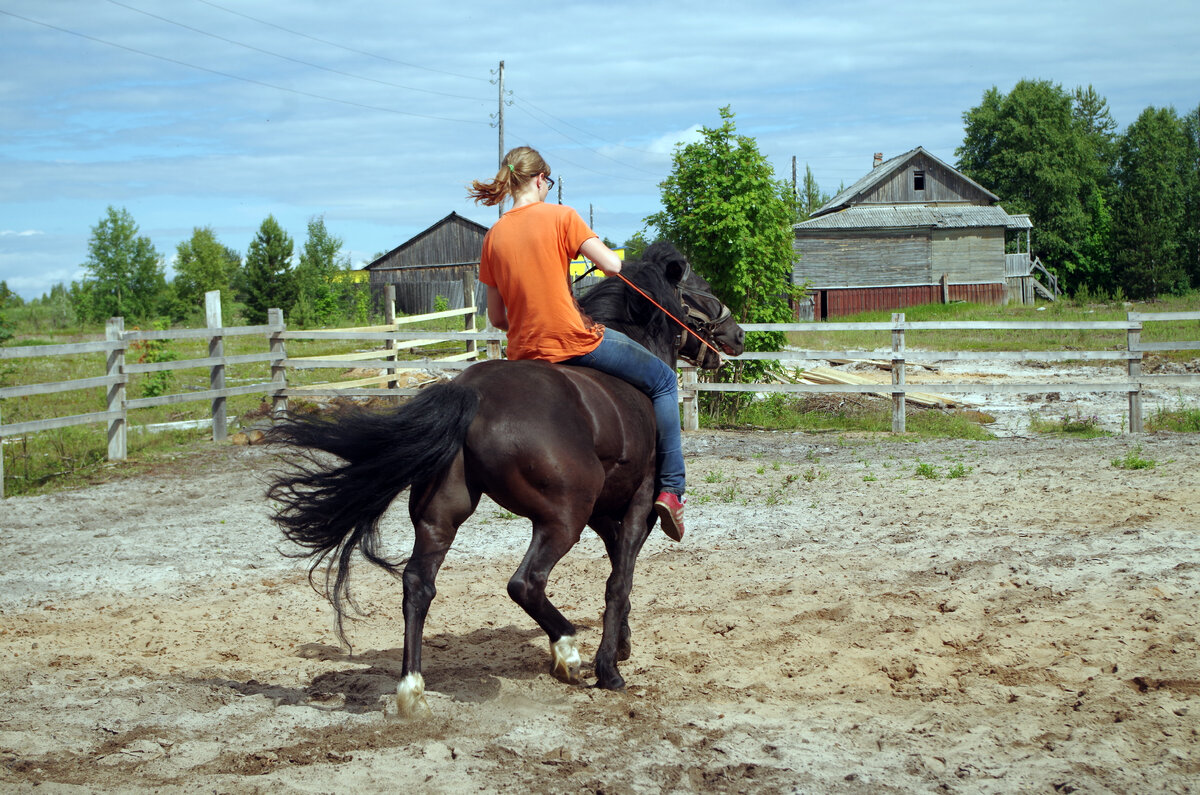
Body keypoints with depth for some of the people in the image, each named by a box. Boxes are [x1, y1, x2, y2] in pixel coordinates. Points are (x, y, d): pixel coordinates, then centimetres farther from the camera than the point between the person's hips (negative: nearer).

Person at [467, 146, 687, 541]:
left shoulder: (493, 236, 8)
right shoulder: (560, 216, -7)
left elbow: (496, 318, 9)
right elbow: (613, 266, -13)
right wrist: (611, 260, 10)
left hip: (523, 355, 5)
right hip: (575, 341, -5)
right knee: (663, 379, 13)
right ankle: (670, 488, 8)